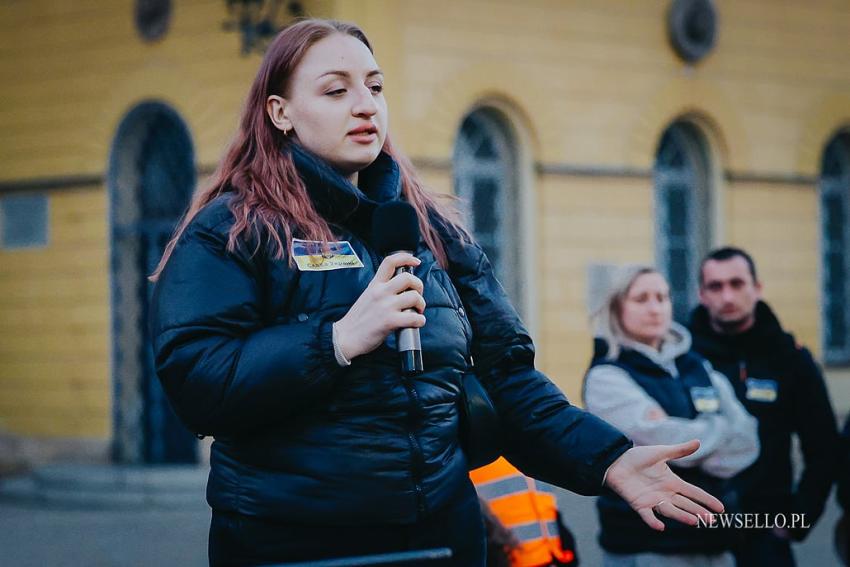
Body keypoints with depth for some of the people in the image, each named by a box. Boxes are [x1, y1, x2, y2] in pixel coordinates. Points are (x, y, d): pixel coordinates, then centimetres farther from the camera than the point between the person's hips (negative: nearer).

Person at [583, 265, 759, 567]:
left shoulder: (697, 368, 12)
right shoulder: (606, 378, -5)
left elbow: (745, 444, 1)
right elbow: (669, 441, -17)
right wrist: (722, 428, -1)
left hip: (713, 540, 5)